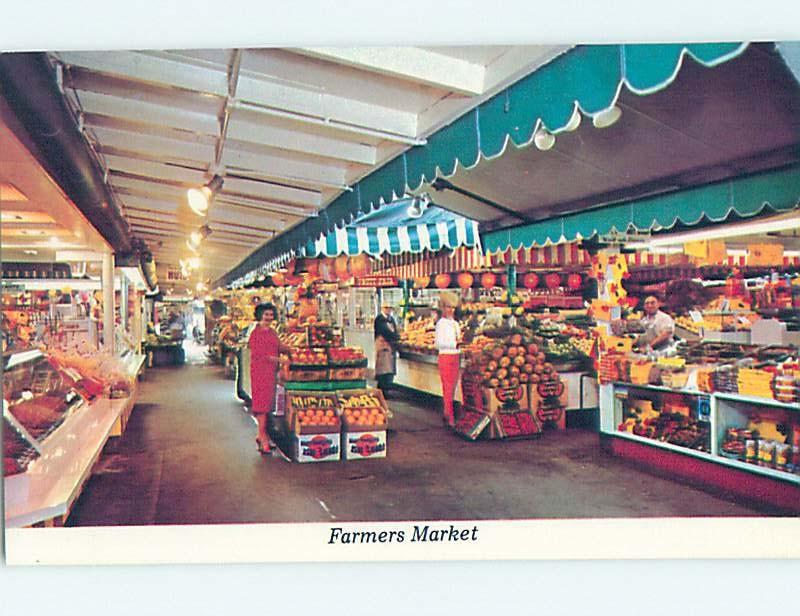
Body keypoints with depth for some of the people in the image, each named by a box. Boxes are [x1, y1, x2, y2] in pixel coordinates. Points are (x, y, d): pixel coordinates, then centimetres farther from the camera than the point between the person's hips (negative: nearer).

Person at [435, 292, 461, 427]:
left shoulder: (455, 323, 16)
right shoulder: (441, 323, -7)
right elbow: (439, 343, -15)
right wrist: (455, 344, -21)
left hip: (456, 357, 7)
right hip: (445, 357, -7)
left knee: (452, 387, 8)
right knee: (447, 388, -6)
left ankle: (446, 416, 15)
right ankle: (450, 419, -4)